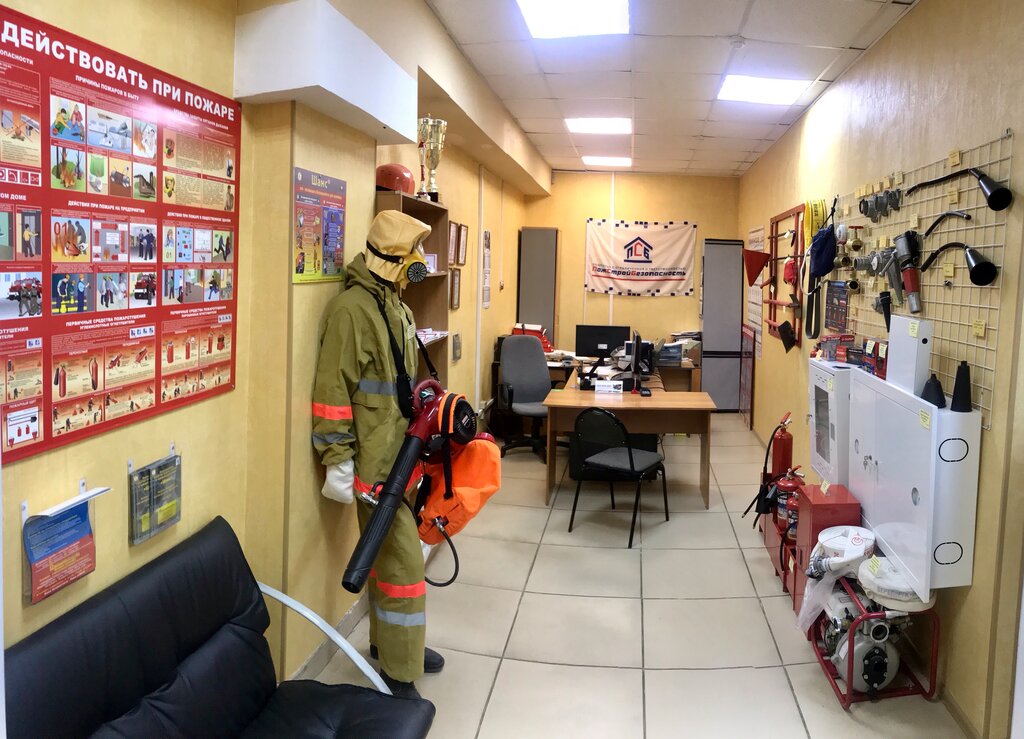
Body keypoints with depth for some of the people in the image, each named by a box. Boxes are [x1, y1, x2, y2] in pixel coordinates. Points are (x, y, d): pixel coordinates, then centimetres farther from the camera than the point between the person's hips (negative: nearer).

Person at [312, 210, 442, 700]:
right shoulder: (352, 308, -17)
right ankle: (398, 673, 12)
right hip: (376, 460, -9)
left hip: (400, 453, 9)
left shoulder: (393, 303, 13)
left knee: (390, 551, 20)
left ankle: (390, 641, 36)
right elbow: (333, 388, -19)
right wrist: (337, 459, -19)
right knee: (402, 563, -3)